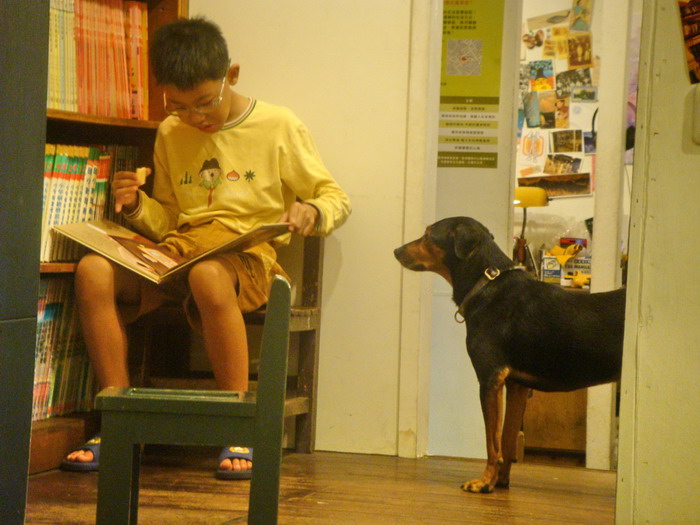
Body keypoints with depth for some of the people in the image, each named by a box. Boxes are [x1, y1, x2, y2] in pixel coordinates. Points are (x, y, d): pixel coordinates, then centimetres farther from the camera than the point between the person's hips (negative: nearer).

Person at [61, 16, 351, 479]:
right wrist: (137, 207, 3)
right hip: (178, 250, 5)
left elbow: (336, 198, 8)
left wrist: (311, 214, -15)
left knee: (208, 276, -43)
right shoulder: (171, 134, 18)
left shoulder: (278, 127, 4)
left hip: (248, 256, -4)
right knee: (93, 271, -26)